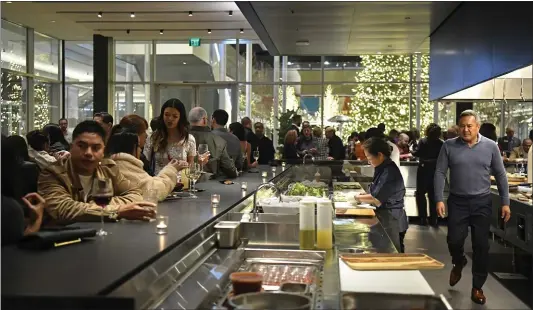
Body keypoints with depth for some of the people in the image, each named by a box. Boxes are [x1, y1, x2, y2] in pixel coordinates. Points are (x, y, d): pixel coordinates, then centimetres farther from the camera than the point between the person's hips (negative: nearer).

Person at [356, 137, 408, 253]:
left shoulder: (390, 172, -20)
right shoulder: (382, 169, 11)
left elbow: (377, 199, -20)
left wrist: (358, 198, -6)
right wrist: (364, 196, 1)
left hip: (391, 220, -9)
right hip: (385, 217, 9)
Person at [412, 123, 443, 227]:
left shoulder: (423, 141, -8)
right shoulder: (441, 143, -1)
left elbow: (417, 153, -11)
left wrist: (412, 152, 9)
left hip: (424, 170, -3)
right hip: (435, 170, 3)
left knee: (421, 193, 8)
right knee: (433, 195, 11)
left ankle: (423, 218, 4)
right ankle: (433, 219, 12)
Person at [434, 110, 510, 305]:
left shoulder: (490, 147, -1)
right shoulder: (449, 146, -3)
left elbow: (500, 175, 4)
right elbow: (440, 173, -3)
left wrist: (505, 202, 0)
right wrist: (439, 200, -11)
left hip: (482, 202, 0)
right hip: (457, 201, 0)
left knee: (481, 245, 3)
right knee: (454, 240, 0)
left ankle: (477, 287, 16)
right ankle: (458, 263, 35)